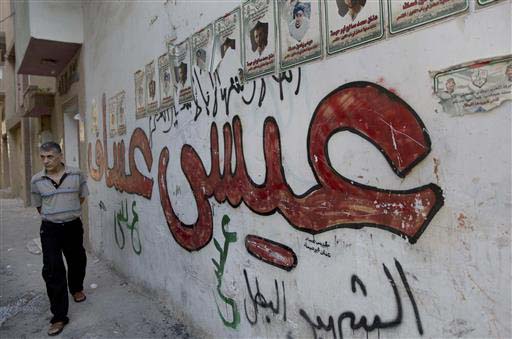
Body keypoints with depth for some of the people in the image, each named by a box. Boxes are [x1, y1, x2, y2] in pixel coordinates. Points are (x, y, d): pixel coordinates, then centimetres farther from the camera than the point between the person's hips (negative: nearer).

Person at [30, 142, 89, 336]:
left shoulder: (77, 175, -8)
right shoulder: (36, 180, -6)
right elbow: (38, 206, 9)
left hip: (73, 226, 1)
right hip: (50, 229, -1)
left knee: (77, 261, 18)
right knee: (52, 270, -5)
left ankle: (76, 288, 50)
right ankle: (59, 316, 4)